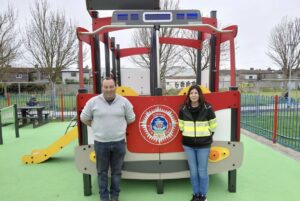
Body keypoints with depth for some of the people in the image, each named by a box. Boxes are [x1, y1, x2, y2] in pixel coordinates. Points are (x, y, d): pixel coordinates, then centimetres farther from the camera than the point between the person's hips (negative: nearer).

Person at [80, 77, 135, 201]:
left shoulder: (124, 101, -2)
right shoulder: (93, 102, -4)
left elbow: (131, 119, 7)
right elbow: (84, 118, 7)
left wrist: (120, 126, 8)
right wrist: (96, 126, 4)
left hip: (119, 142, 1)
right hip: (101, 143, 0)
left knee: (116, 171, 14)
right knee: (102, 172, 13)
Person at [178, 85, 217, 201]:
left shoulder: (207, 108, -8)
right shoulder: (183, 109, -2)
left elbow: (213, 125, 3)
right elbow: (181, 125, 11)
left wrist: (208, 135, 8)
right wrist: (186, 134, 10)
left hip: (203, 144, -2)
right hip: (188, 144, 2)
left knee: (202, 171, 6)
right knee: (193, 170, 12)